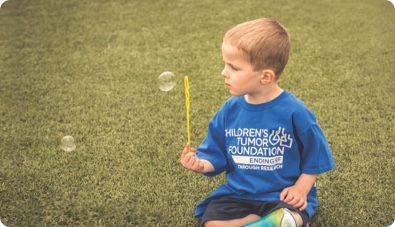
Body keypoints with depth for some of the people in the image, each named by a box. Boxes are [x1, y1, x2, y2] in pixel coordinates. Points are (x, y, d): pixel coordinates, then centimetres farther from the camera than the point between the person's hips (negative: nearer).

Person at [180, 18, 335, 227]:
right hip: (237, 194, 4)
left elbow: (314, 159, -1)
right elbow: (217, 156, 5)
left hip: (283, 196, -3)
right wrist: (201, 164, -14)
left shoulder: (294, 112, -13)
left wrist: (300, 189, -13)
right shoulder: (230, 110, -3)